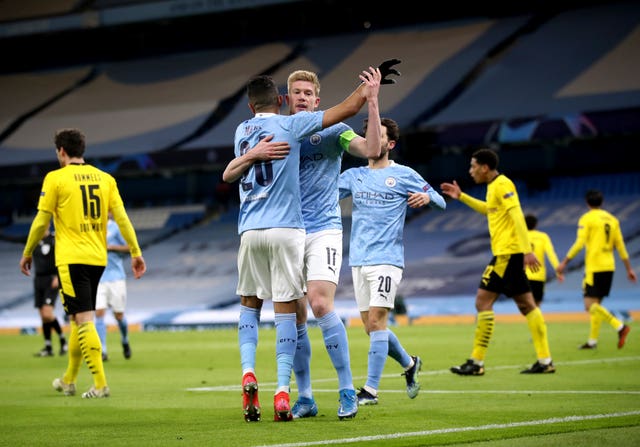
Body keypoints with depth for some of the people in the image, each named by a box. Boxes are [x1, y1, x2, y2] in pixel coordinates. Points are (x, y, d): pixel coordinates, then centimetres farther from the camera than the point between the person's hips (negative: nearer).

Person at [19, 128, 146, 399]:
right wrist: (136, 252, 7)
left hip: (71, 258, -6)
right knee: (77, 319, 17)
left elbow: (41, 222, -4)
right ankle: (68, 381, 28)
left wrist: (27, 253, 8)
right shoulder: (105, 178, 8)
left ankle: (101, 384, -16)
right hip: (97, 258, 6)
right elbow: (121, 217, 3)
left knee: (84, 320, -7)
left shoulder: (55, 178, -6)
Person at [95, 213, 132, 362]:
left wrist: (110, 247, -13)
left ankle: (125, 342, 33)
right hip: (98, 278, 3)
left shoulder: (116, 228, -3)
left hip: (116, 277, -3)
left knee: (119, 315, 5)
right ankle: (103, 351, -9)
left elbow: (130, 247, -4)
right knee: (99, 313, -10)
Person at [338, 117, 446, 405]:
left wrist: (426, 197, -19)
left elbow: (440, 202, 3)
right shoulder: (354, 175, 14)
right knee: (370, 326, 8)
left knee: (376, 320, -14)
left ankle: (371, 390, -14)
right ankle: (410, 364, 31)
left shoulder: (404, 175, 2)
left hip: (386, 260, -5)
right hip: (358, 260, 6)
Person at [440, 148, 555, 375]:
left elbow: (517, 216, -20)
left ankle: (476, 362, -7)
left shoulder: (502, 184, -12)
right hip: (509, 253, 10)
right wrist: (461, 196, 34)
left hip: (507, 253, -10)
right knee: (526, 305, 7)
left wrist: (527, 250, -27)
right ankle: (545, 361, 6)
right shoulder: (493, 186, 18)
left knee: (483, 301, -8)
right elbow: (488, 209, 39)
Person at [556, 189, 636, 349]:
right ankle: (592, 340, 12)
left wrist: (565, 262, -9)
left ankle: (620, 326, -25)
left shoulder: (587, 218, -5)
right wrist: (629, 269, 15)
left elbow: (579, 244, -13)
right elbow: (621, 246, 13)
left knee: (590, 304, -10)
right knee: (596, 304, 13)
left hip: (594, 267, -7)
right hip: (609, 267, 7)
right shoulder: (612, 219, 13)